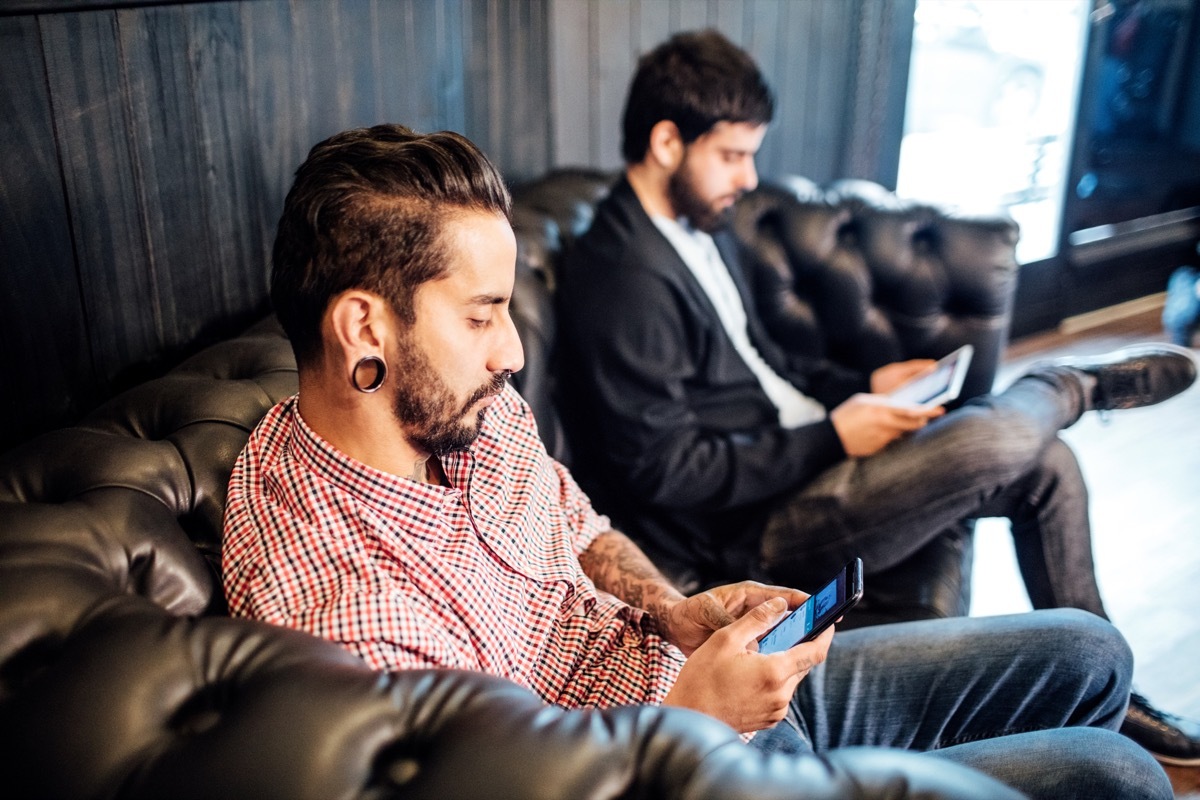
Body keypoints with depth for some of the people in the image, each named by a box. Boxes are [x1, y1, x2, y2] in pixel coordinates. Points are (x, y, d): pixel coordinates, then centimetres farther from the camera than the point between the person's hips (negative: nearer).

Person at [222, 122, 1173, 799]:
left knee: (1085, 656, 14)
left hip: (696, 673, 8)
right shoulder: (341, 608, -32)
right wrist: (689, 714, -24)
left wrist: (675, 614, -8)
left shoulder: (471, 410, -7)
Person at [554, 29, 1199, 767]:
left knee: (1047, 464, 6)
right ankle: (1081, 382, 15)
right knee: (999, 437, -24)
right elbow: (663, 470, -24)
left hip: (804, 454, 10)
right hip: (752, 527, -10)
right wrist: (831, 437, -19)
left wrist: (862, 386, 4)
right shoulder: (622, 280, -23)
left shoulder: (704, 226, 9)